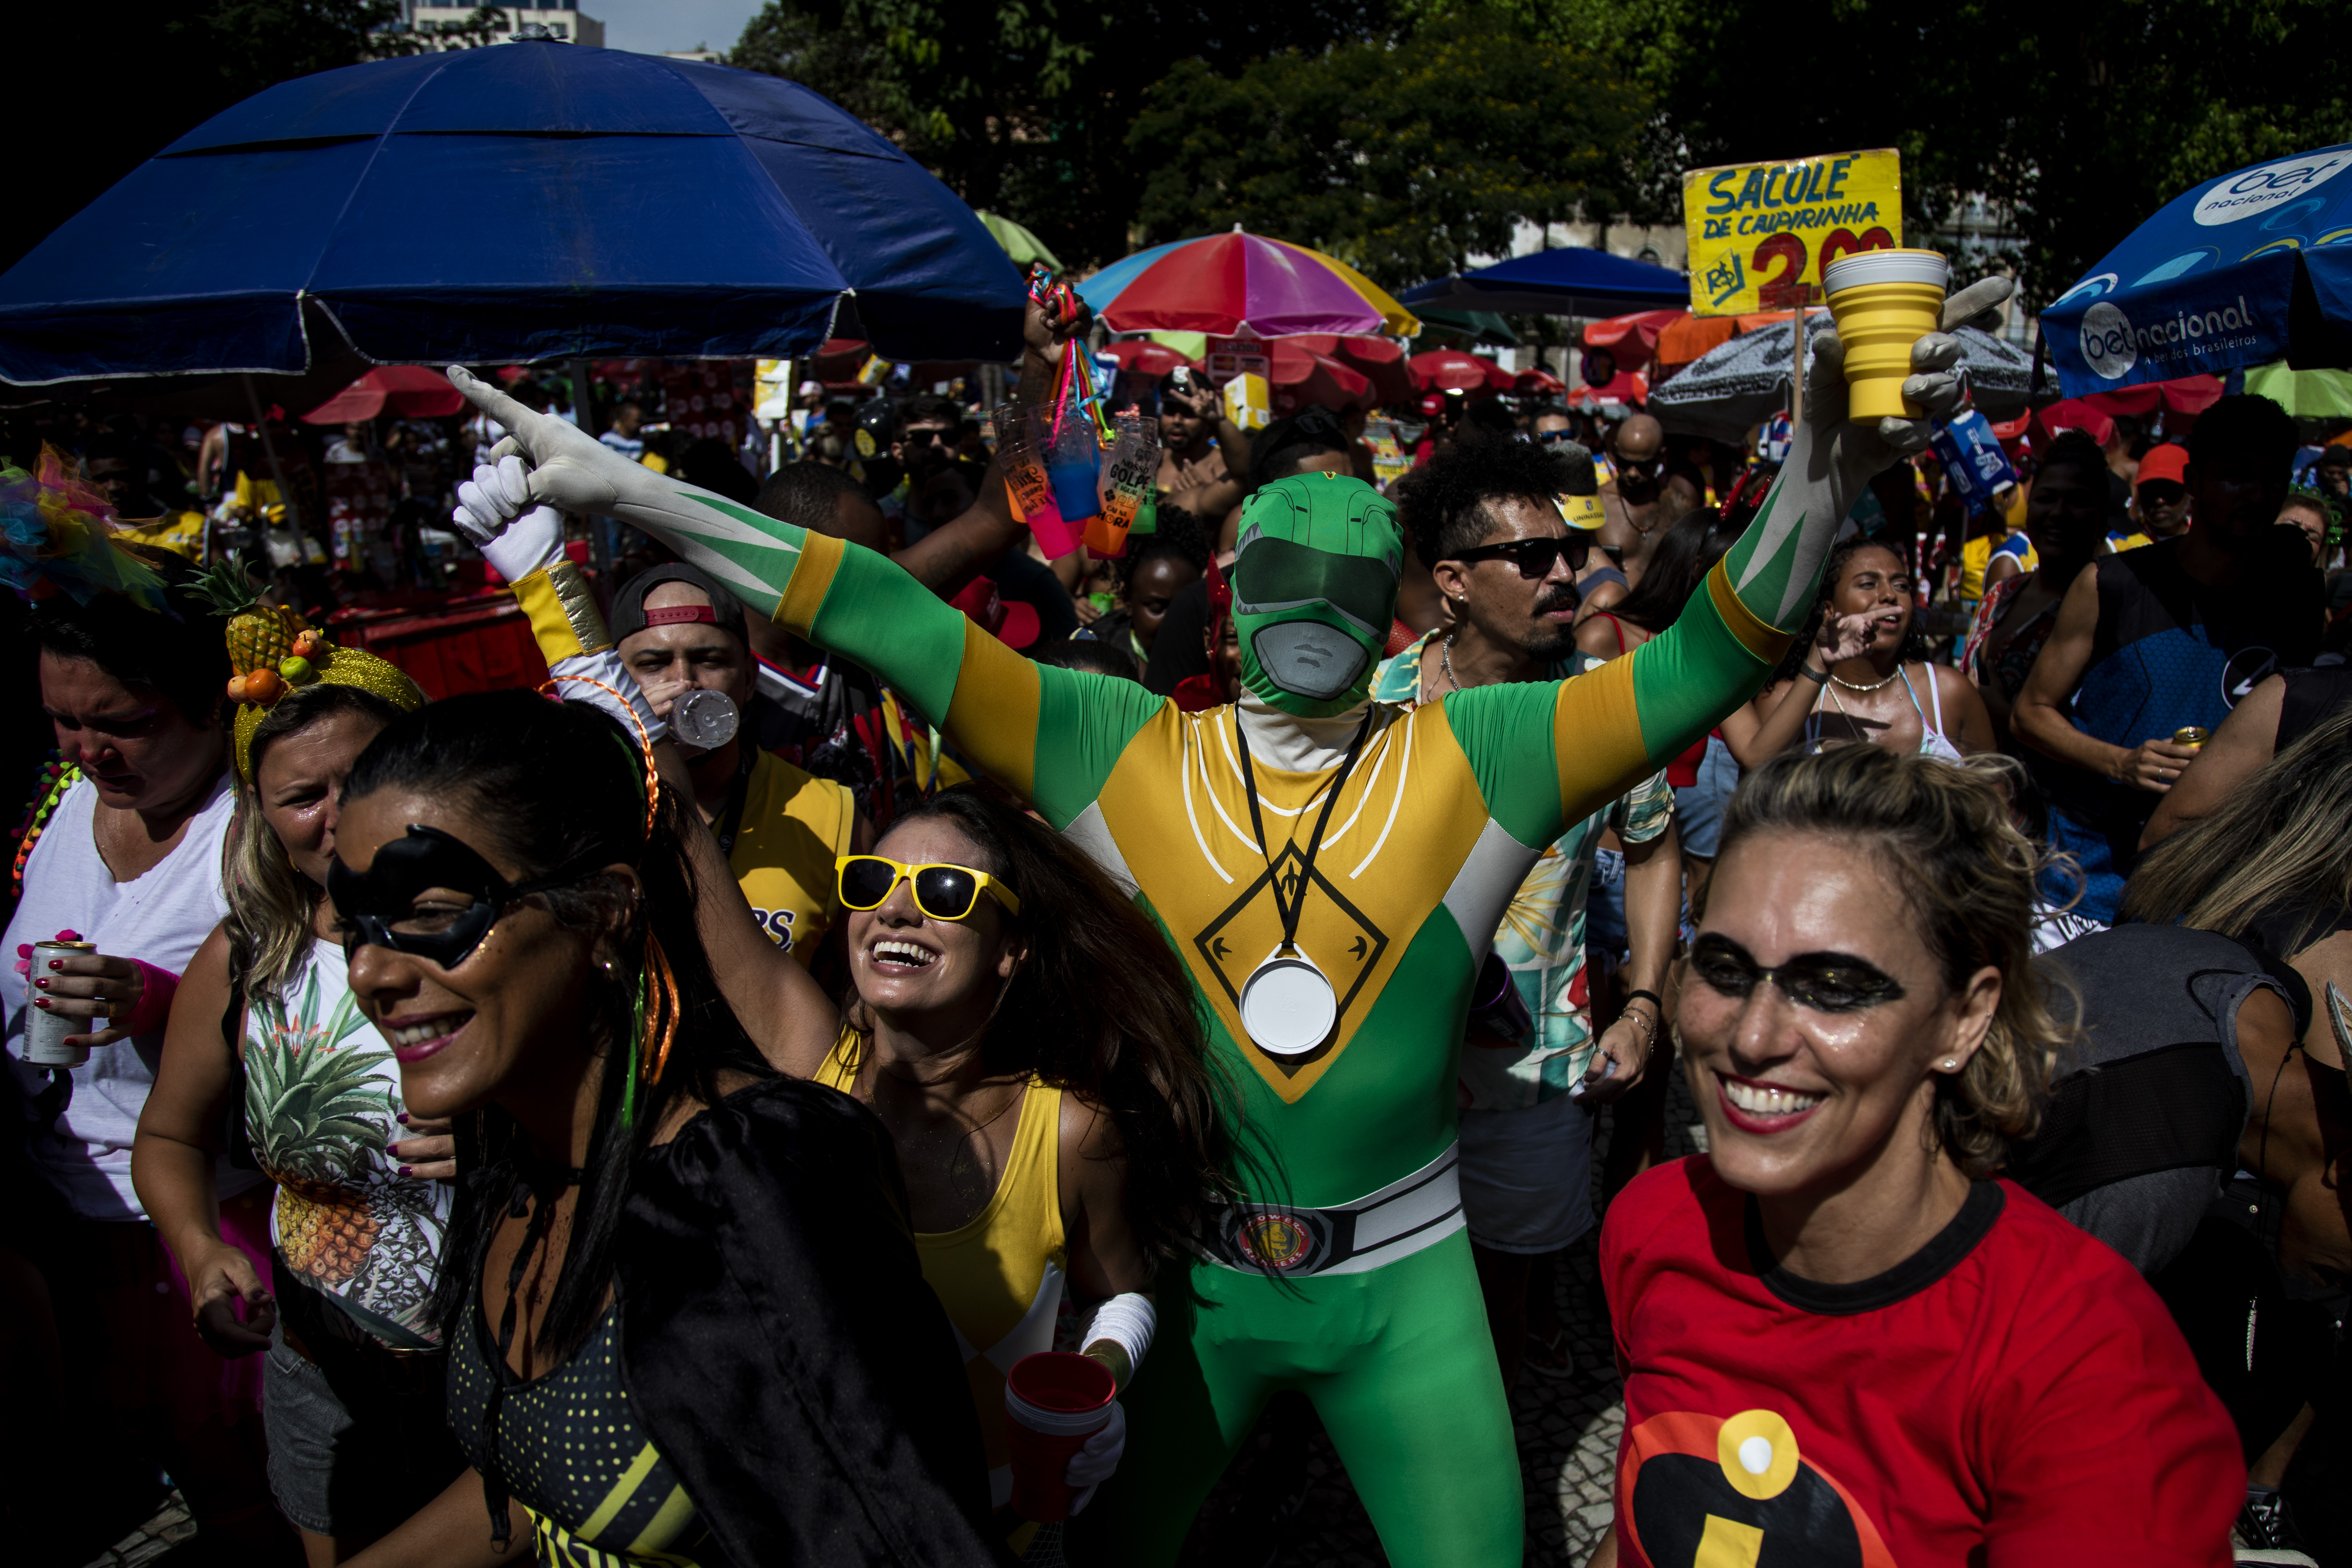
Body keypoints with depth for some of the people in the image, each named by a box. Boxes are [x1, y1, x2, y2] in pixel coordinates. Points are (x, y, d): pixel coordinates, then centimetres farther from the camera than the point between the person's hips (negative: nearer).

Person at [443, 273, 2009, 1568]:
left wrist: (1828, 465, -34)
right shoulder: (1123, 749, -8)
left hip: (1403, 1274, 0)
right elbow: (889, 622, -13)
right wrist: (617, 484, -16)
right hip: (1183, 1262, 1)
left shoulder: (1475, 756, -8)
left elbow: (1703, 664, -16)